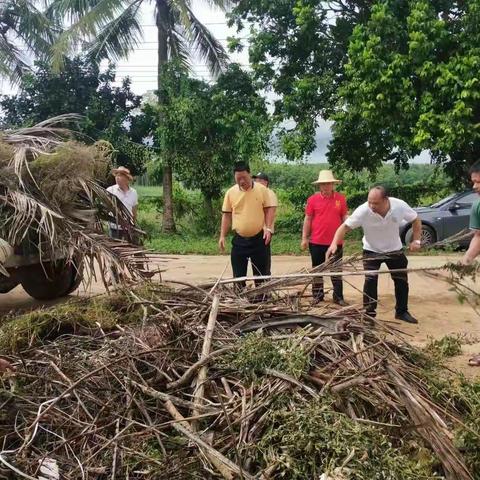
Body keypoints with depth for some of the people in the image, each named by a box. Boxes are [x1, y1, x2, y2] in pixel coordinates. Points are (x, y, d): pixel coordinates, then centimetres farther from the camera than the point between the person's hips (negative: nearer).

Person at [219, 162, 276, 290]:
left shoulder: (262, 189, -3)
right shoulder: (231, 192, 2)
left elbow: (269, 209, -1)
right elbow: (226, 215, 5)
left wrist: (268, 228, -13)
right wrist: (222, 236, 0)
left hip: (259, 238, -2)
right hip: (239, 240, 2)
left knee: (262, 273, 6)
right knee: (238, 274, 8)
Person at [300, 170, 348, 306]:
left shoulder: (341, 198, 1)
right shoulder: (313, 199, -2)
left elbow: (344, 217, 7)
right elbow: (307, 219, 0)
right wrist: (304, 238, -1)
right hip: (316, 242, -1)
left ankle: (338, 297, 17)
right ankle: (317, 295, 23)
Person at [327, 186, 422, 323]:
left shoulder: (400, 206, -25)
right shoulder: (363, 211, -31)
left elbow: (415, 220, -7)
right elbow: (345, 226, -28)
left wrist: (416, 240, -16)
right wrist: (334, 244, -43)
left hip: (394, 250, 2)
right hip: (371, 250, -2)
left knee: (402, 281, 10)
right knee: (370, 280, -13)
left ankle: (402, 312, 29)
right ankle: (369, 313, 1)